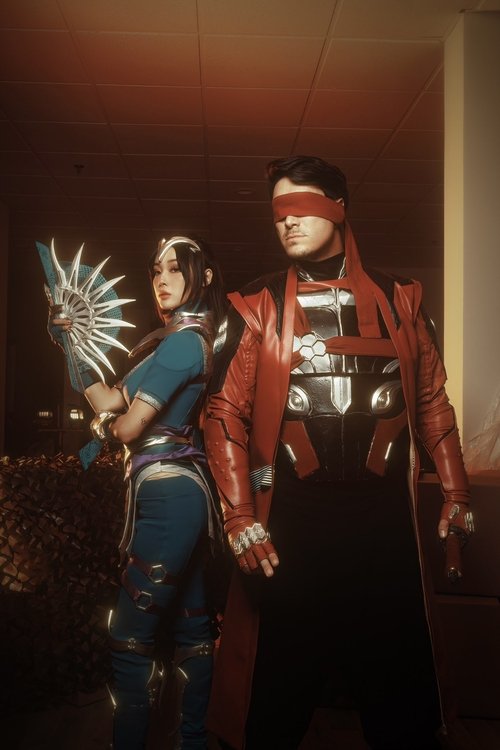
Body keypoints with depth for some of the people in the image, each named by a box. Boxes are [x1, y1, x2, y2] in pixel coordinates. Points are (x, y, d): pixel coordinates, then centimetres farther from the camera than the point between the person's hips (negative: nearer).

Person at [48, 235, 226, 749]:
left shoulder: (182, 340, -13)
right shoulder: (184, 339, 17)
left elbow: (128, 426, -14)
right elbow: (113, 401, 12)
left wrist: (102, 426, 8)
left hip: (166, 496, -10)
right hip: (185, 493, 10)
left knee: (130, 637, -2)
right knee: (189, 627, 17)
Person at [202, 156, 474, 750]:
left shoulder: (399, 300, 8)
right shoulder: (257, 308, 2)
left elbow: (432, 400, 12)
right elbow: (225, 413, -2)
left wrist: (454, 491, 6)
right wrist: (240, 517, -10)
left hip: (386, 519, 2)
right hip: (290, 520, -1)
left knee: (401, 697, 13)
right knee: (276, 692, 10)